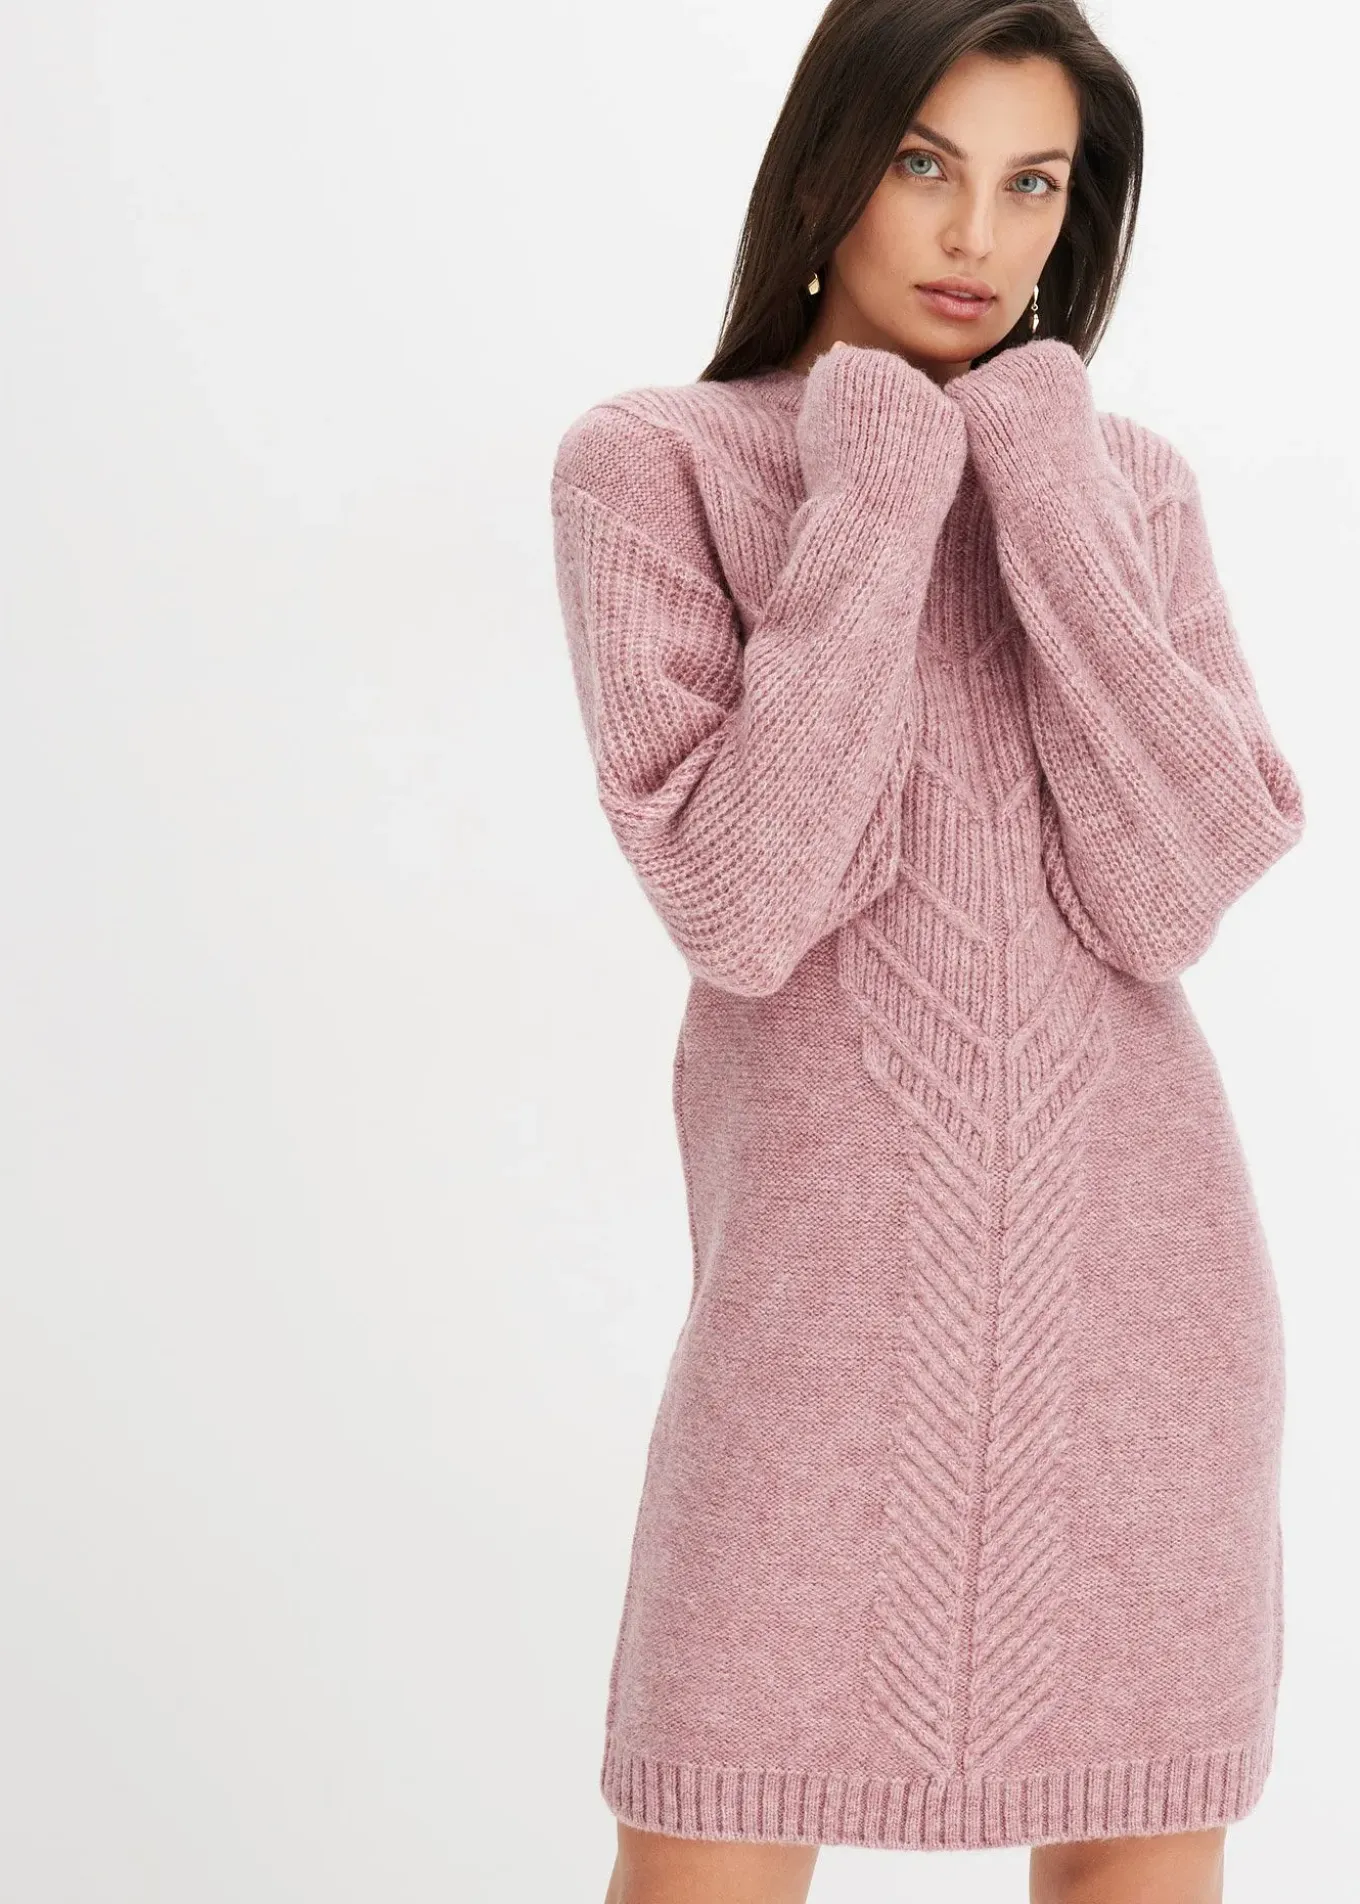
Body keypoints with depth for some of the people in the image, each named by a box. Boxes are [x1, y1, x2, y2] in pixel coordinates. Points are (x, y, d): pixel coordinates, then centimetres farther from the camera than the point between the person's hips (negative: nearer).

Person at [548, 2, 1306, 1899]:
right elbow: (738, 907, -14)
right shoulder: (649, 467, -1)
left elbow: (1167, 895, -9)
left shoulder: (1132, 484, 7)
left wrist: (1045, 497, -11)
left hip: (1133, 1263, 3)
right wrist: (880, 503, -14)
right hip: (830, 1270, -2)